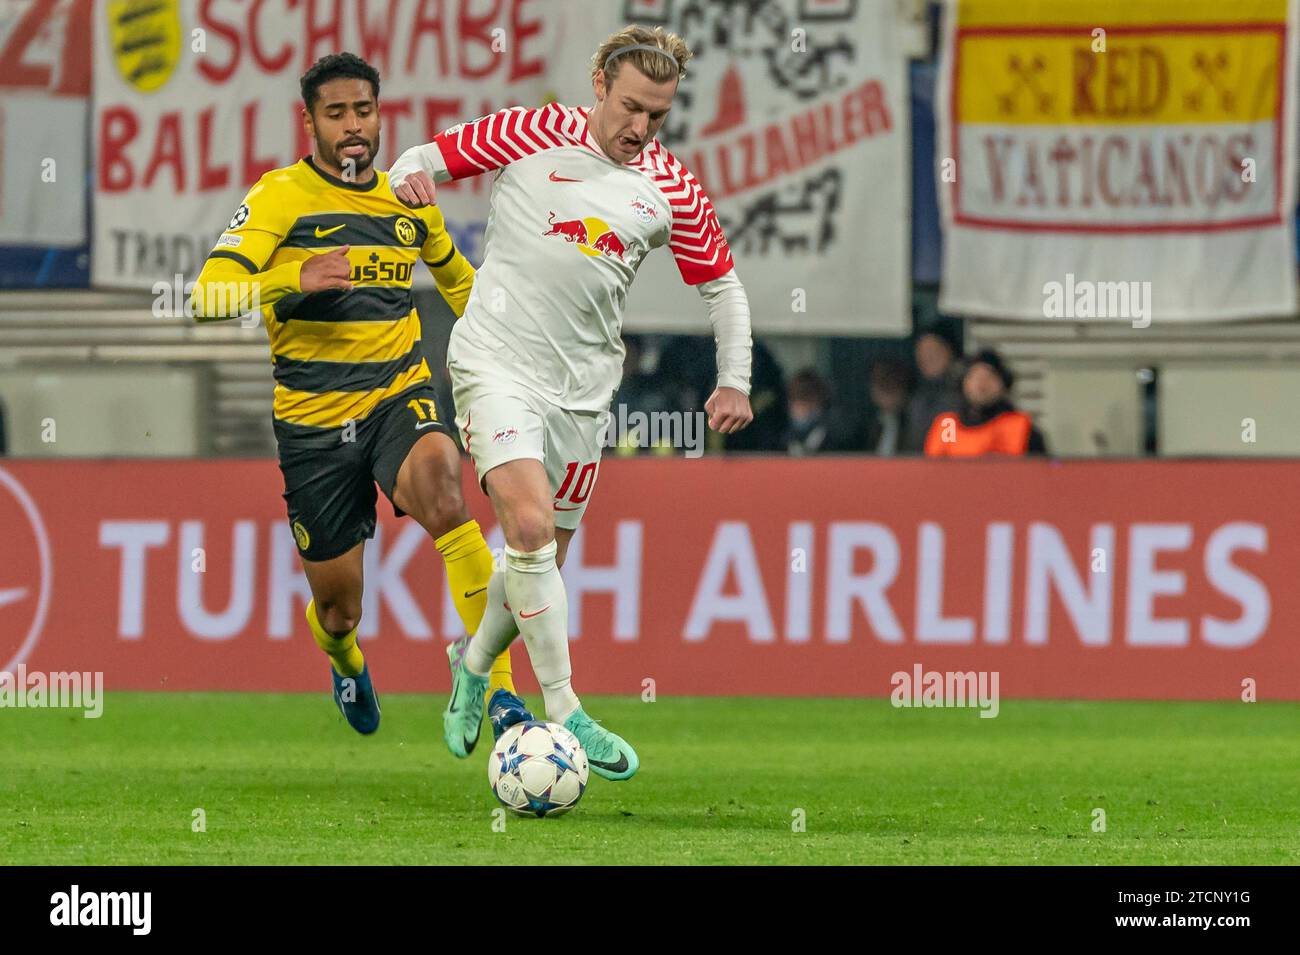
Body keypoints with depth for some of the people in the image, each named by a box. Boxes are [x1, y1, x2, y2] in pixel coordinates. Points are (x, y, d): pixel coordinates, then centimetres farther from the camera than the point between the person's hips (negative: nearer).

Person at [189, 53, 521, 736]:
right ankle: (345, 663, 47)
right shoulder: (281, 196, -6)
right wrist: (295, 279, -33)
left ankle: (497, 685, -35)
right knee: (339, 611, 6)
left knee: (442, 496, -34)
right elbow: (209, 295, -19)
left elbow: (455, 275, 31)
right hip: (312, 417, -2)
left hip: (400, 394, 2)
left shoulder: (408, 200, 9)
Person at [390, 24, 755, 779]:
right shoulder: (533, 136, -6)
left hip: (583, 386, 4)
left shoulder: (671, 189, 4)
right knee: (530, 526, -21)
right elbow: (428, 158, 1)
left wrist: (734, 382, 5)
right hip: (498, 366, -4)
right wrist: (410, 177, -22)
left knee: (545, 553, 9)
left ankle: (475, 664, 38)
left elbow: (722, 285, 14)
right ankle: (565, 712, -17)